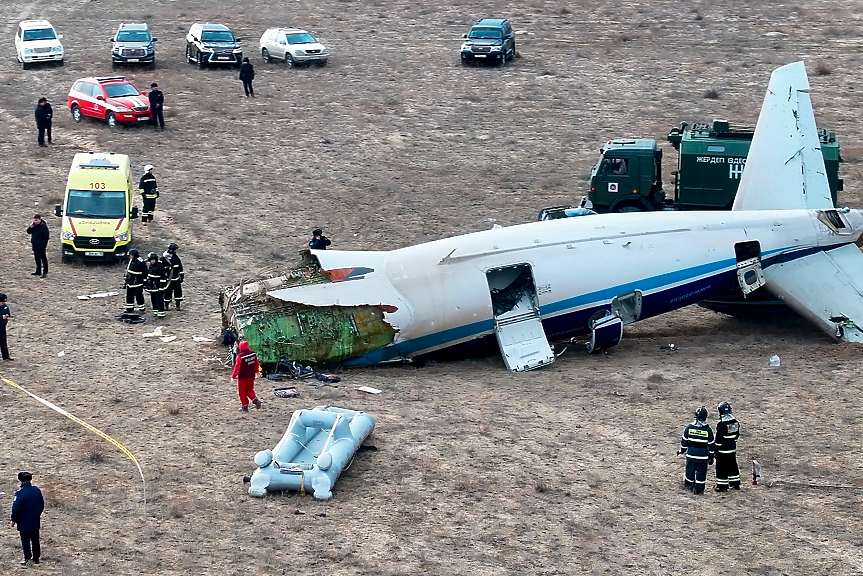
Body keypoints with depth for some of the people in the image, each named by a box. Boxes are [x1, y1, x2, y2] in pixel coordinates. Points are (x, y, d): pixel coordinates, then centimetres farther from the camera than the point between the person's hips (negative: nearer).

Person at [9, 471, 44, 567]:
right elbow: (42, 505, 11)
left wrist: (13, 520, -6)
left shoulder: (20, 493, -21)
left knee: (25, 541, 5)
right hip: (35, 522, 6)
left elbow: (16, 508, -19)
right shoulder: (37, 491, 0)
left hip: (24, 523, -6)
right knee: (35, 540, 16)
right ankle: (36, 558, 25)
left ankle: (28, 559, 9)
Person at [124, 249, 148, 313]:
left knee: (139, 296, -3)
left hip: (138, 284, -7)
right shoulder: (130, 262, 8)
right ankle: (129, 308, 25)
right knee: (129, 296, 13)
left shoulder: (141, 263, -15)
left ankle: (142, 309, 8)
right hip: (130, 283, 7)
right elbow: (127, 273, 18)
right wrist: (126, 282, 19)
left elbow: (145, 273, -12)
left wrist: (145, 282, -11)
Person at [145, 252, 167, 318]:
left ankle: (161, 313, -8)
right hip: (151, 287, 9)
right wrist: (147, 285, 23)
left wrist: (162, 286, -18)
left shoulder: (160, 266, -14)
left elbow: (163, 277, -16)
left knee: (159, 300, -9)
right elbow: (148, 276, 24)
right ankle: (155, 312, 24)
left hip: (158, 287, -9)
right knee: (153, 300, 14)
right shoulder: (150, 267, 14)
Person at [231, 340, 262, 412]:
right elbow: (257, 364, 10)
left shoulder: (240, 356, -23)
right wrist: (256, 372, 26)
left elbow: (237, 367, -20)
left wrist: (233, 376, -10)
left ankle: (245, 406, 13)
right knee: (250, 390, 21)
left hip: (243, 377, -6)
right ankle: (255, 400, 0)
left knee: (242, 392, 10)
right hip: (251, 376, 6)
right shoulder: (253, 353, -3)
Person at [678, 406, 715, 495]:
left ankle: (688, 485, 28)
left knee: (690, 470, 16)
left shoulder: (689, 427, -4)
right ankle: (698, 489, 8)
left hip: (691, 453, 2)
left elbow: (684, 440, 4)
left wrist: (682, 450, 19)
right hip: (703, 454, -2)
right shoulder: (708, 429, -8)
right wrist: (711, 457, 7)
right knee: (701, 472, 6)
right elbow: (711, 444, -2)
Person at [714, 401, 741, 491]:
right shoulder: (735, 421, 2)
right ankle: (735, 484, 27)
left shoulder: (721, 424, -21)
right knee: (732, 465, 19)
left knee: (722, 467, 1)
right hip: (732, 448, 8)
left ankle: (722, 486, 4)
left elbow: (719, 438, -18)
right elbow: (737, 435, 13)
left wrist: (716, 449, -10)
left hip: (723, 449, -8)